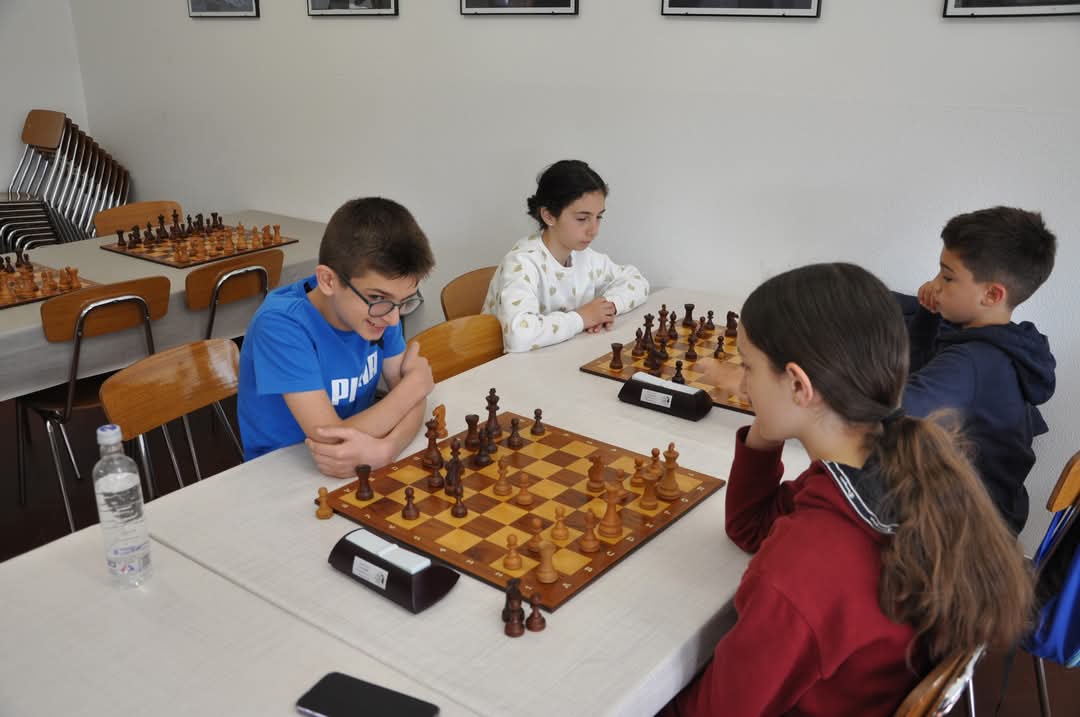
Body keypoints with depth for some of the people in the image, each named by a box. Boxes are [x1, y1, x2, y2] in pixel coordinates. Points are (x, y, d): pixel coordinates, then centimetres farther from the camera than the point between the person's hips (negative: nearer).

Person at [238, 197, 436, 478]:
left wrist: (386, 447, -27)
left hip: (360, 465, 4)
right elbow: (335, 442, -27)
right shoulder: (282, 326, -23)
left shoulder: (377, 305, -8)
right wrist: (415, 383, -16)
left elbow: (411, 398, -7)